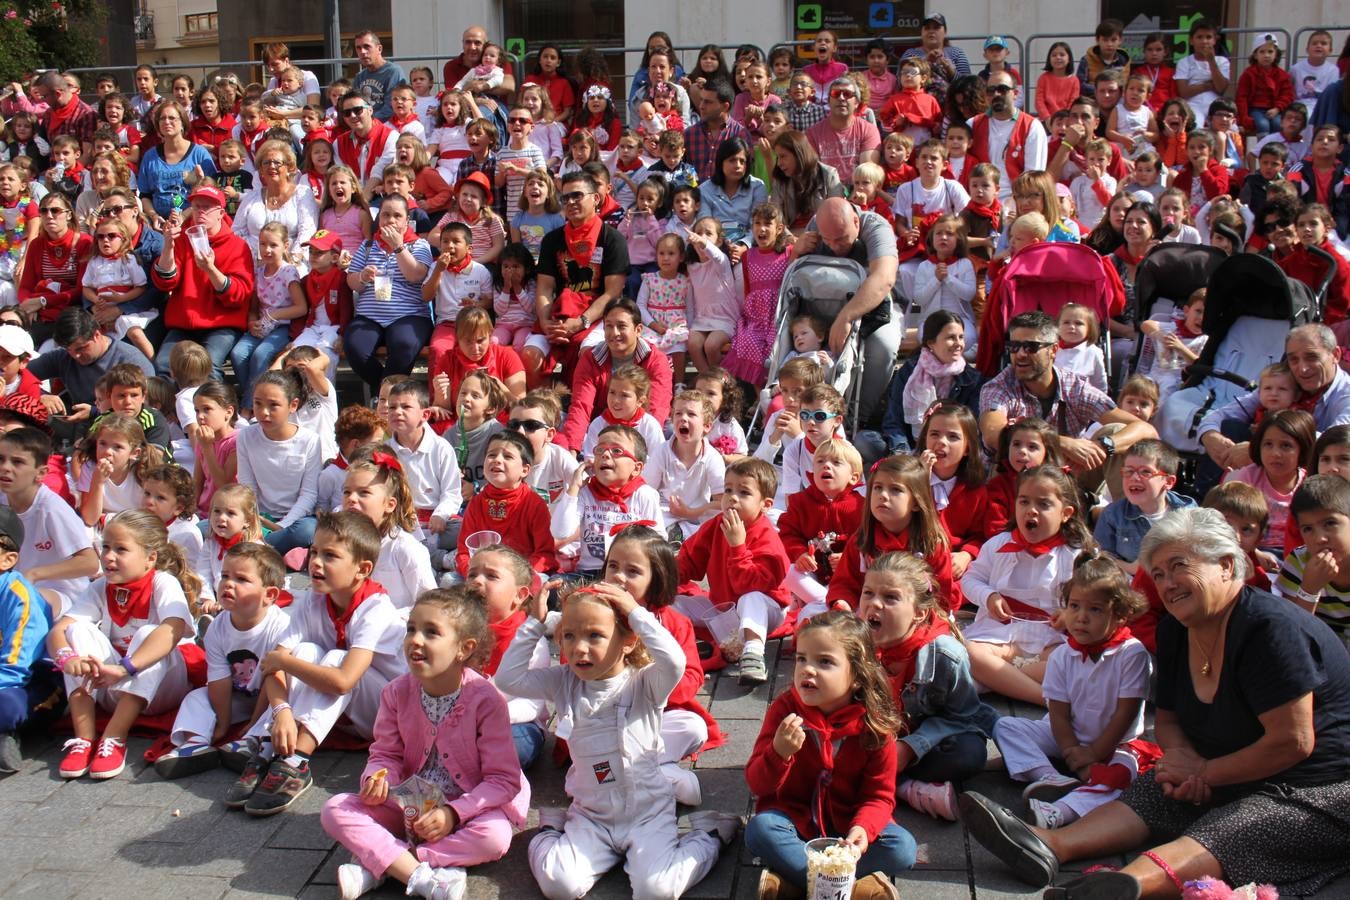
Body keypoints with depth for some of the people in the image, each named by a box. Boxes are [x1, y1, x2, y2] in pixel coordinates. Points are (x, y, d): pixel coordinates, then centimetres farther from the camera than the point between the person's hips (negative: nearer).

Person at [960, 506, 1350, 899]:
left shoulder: (1273, 627, -20)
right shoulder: (1174, 630, 6)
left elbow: (1294, 742, -23)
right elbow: (1168, 719, 15)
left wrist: (1205, 772, -14)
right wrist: (1182, 757, -10)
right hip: (1234, 776, 8)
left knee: (1218, 834, -35)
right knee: (1152, 794, -17)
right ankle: (1050, 845, -37)